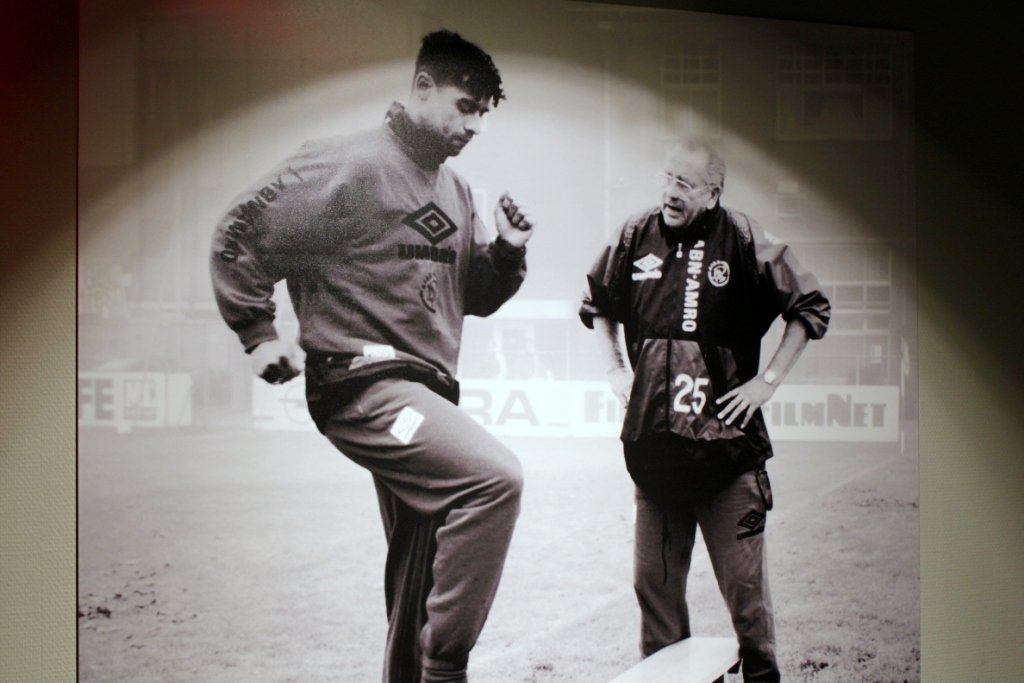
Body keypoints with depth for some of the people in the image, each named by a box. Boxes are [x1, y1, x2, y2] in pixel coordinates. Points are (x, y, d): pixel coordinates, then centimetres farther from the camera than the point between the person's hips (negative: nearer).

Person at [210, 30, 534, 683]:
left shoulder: (455, 190, 18)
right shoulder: (349, 166, -8)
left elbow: (477, 296, 22)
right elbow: (240, 236, -7)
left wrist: (508, 249, 4)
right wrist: (261, 335, -10)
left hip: (424, 394, 9)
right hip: (364, 382, -9)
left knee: (422, 574, 13)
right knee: (494, 476, -28)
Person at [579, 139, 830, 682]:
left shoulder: (744, 242, -5)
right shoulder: (636, 238, 6)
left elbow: (809, 309, 3)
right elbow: (597, 304, 24)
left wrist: (767, 381, -1)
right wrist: (616, 370, 14)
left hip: (727, 439, -3)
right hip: (652, 439, 3)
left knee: (743, 581, -1)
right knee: (654, 579, 9)